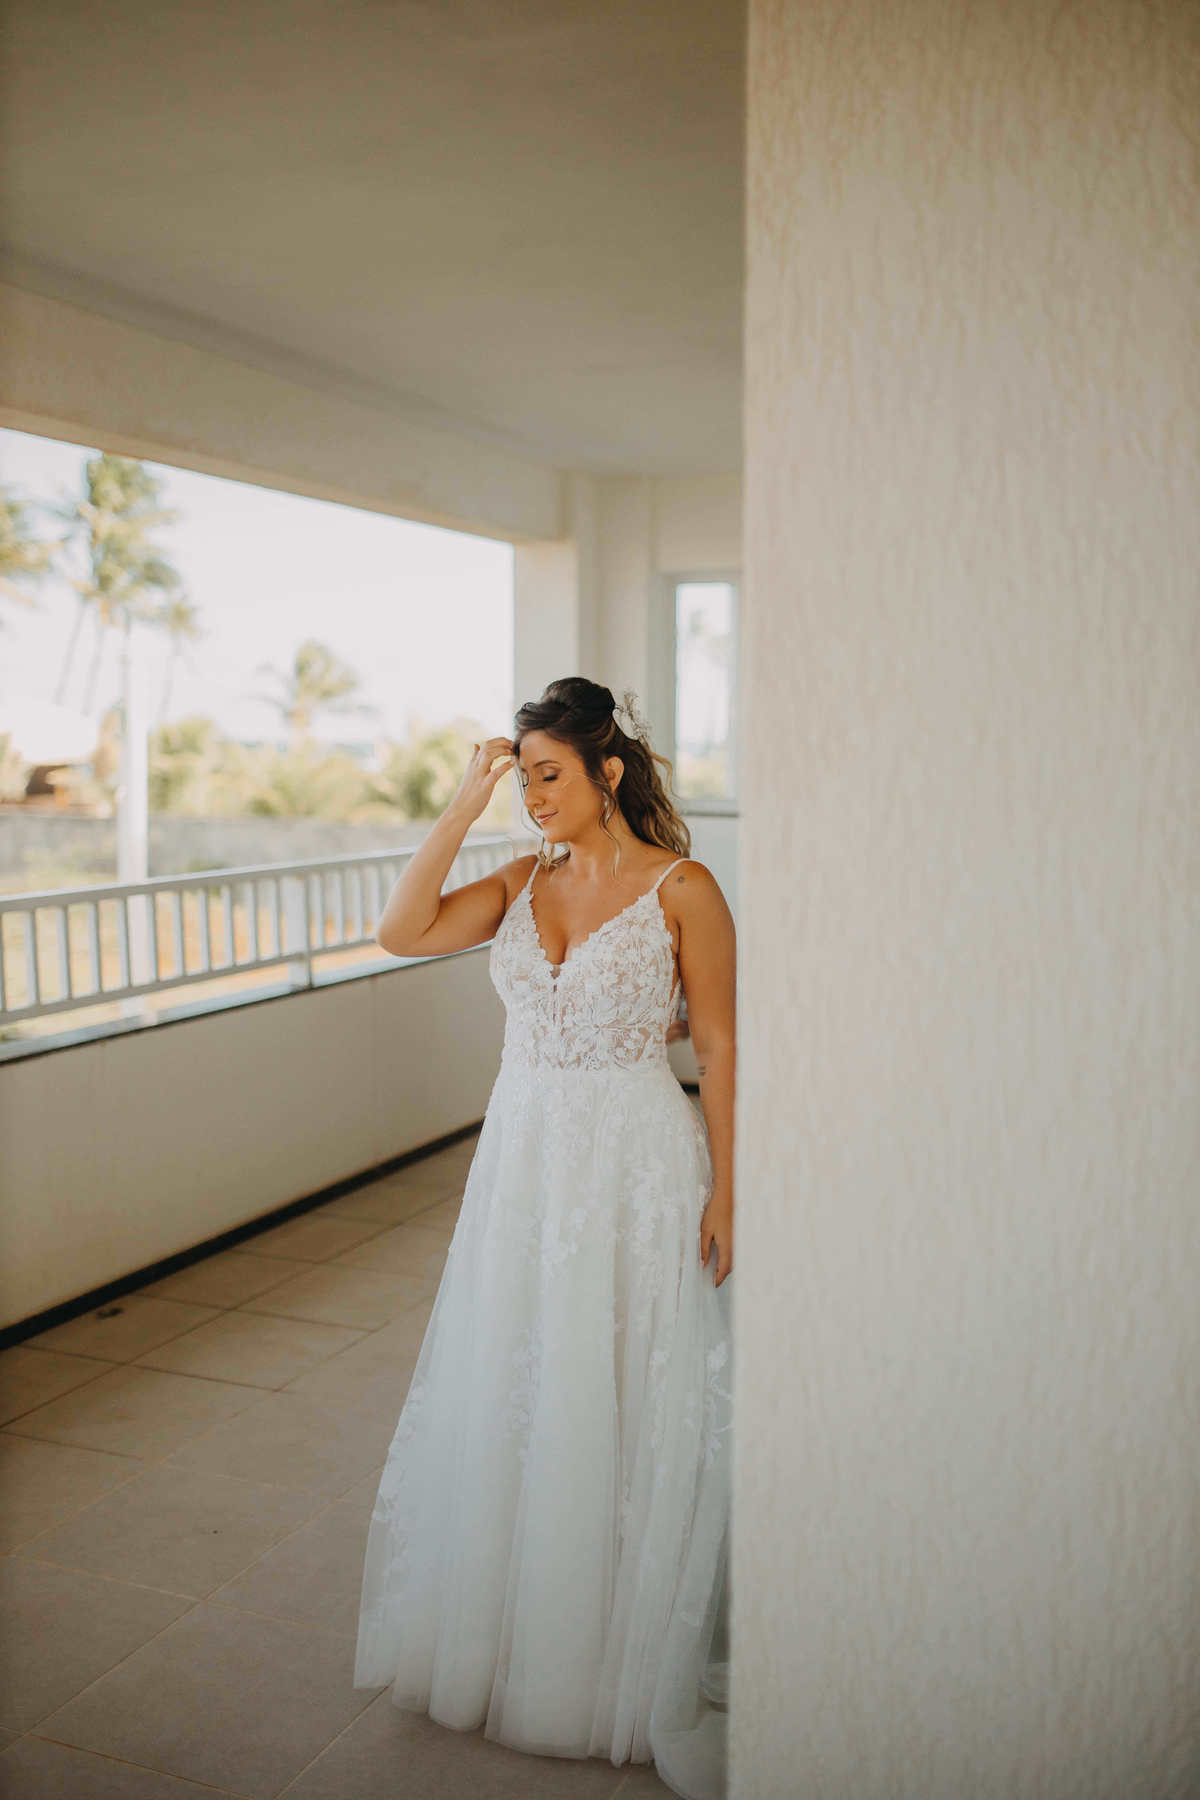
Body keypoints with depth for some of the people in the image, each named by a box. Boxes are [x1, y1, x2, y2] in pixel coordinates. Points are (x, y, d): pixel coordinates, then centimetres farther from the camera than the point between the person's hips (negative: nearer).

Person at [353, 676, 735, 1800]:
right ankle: (509, 1631, 37)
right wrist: (463, 805, -9)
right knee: (509, 1396, 15)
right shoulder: (524, 883, 5)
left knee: (625, 1408, 6)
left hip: (638, 1165, -5)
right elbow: (401, 933, -7)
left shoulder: (681, 888, -9)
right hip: (522, 1157, 5)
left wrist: (724, 1191, -10)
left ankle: (628, 1654, 28)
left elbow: (718, 1044, -7)